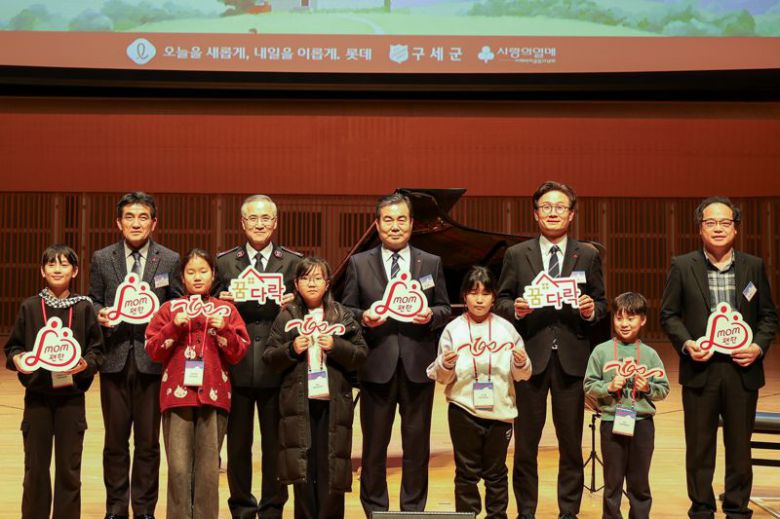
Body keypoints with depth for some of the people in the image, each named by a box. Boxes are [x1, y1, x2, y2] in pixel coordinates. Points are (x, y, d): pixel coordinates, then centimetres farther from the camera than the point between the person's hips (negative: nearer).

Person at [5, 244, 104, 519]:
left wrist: (86, 363, -17)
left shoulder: (84, 308, 0)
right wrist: (16, 359, -15)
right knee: (35, 467, 7)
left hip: (72, 397, 0)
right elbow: (12, 347, 6)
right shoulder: (30, 307, 2)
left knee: (69, 468, 6)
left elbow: (97, 350, 3)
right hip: (37, 396, 1)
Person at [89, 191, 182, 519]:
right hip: (115, 358, 1)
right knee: (115, 440, 9)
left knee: (148, 442, 6)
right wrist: (99, 316, -11)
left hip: (152, 359, -1)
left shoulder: (170, 260, 3)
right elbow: (93, 301, 10)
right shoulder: (101, 259, 6)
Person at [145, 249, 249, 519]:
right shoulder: (169, 309, 11)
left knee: (209, 467, 1)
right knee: (178, 466, -3)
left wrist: (224, 330, -9)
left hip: (213, 396, 0)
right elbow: (153, 350, 4)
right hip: (177, 395, 0)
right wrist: (174, 327, -9)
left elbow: (238, 353, 6)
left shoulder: (226, 310, 11)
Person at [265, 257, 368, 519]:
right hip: (298, 402, 0)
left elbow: (361, 355, 3)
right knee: (301, 468, 2)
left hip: (333, 402, 0)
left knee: (331, 466, 2)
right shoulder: (286, 317, 7)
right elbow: (269, 358, 6)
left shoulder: (343, 316, 7)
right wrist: (291, 349, -11)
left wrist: (336, 346, -13)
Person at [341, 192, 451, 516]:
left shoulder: (431, 263, 8)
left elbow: (445, 309, 8)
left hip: (418, 365, 1)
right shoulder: (358, 264, 5)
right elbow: (346, 310, 4)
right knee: (374, 444, 8)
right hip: (377, 364, -1)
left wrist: (431, 315, -13)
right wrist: (362, 317, -16)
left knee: (417, 443, 8)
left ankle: (413, 508, 22)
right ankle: (375, 509, 21)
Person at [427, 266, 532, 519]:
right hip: (464, 411, -1)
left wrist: (521, 364, -16)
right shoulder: (453, 329, 0)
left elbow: (521, 375, 5)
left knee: (496, 472, 11)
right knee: (467, 472, 6)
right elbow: (441, 377, 0)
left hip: (500, 411, 1)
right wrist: (445, 365, -20)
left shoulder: (506, 329, 3)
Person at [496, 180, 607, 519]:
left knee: (571, 440, 8)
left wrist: (591, 310, -14)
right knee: (525, 441, 7)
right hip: (530, 355, 0)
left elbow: (601, 304, 8)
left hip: (572, 358, 1)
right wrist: (515, 309, -16)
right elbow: (500, 302, 5)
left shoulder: (588, 256, 7)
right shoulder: (516, 255, 5)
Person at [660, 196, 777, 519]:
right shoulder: (682, 266, 1)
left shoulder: (754, 266, 6)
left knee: (739, 445, 9)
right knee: (699, 446, 7)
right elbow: (668, 314, 3)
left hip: (742, 369, 1)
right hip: (700, 369, -1)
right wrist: (685, 344, -13)